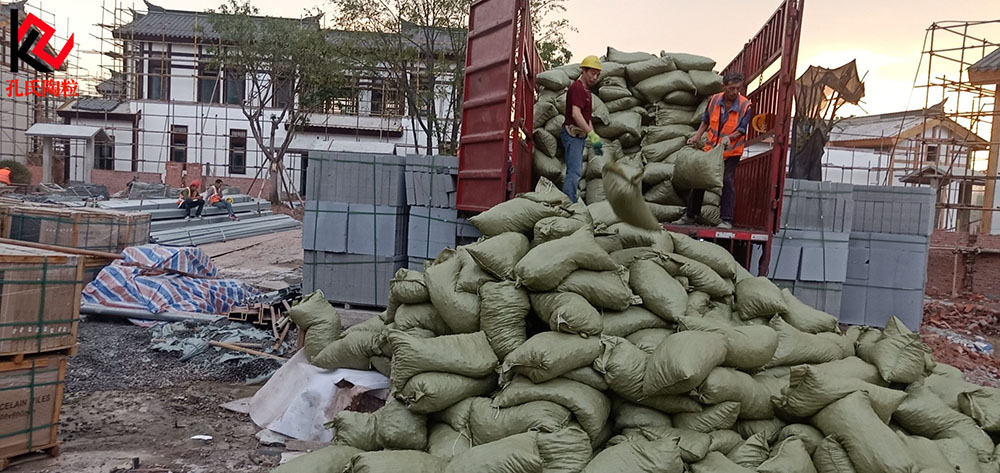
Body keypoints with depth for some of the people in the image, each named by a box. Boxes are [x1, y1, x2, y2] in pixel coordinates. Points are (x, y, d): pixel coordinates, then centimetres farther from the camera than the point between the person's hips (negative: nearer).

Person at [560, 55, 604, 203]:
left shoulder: (586, 90, 20)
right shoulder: (577, 87, -12)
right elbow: (575, 114, -25)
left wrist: (595, 140, 18)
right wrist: (591, 134, -29)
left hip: (579, 135, 11)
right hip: (573, 133, -11)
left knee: (576, 170, 11)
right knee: (575, 171, -16)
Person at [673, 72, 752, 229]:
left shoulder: (745, 105, -14)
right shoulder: (714, 100, -5)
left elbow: (742, 130, -10)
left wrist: (729, 137, -28)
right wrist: (697, 137, 1)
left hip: (731, 151, -4)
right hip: (711, 147, 4)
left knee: (727, 181, -12)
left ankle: (727, 220, -6)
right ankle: (690, 215, 19)